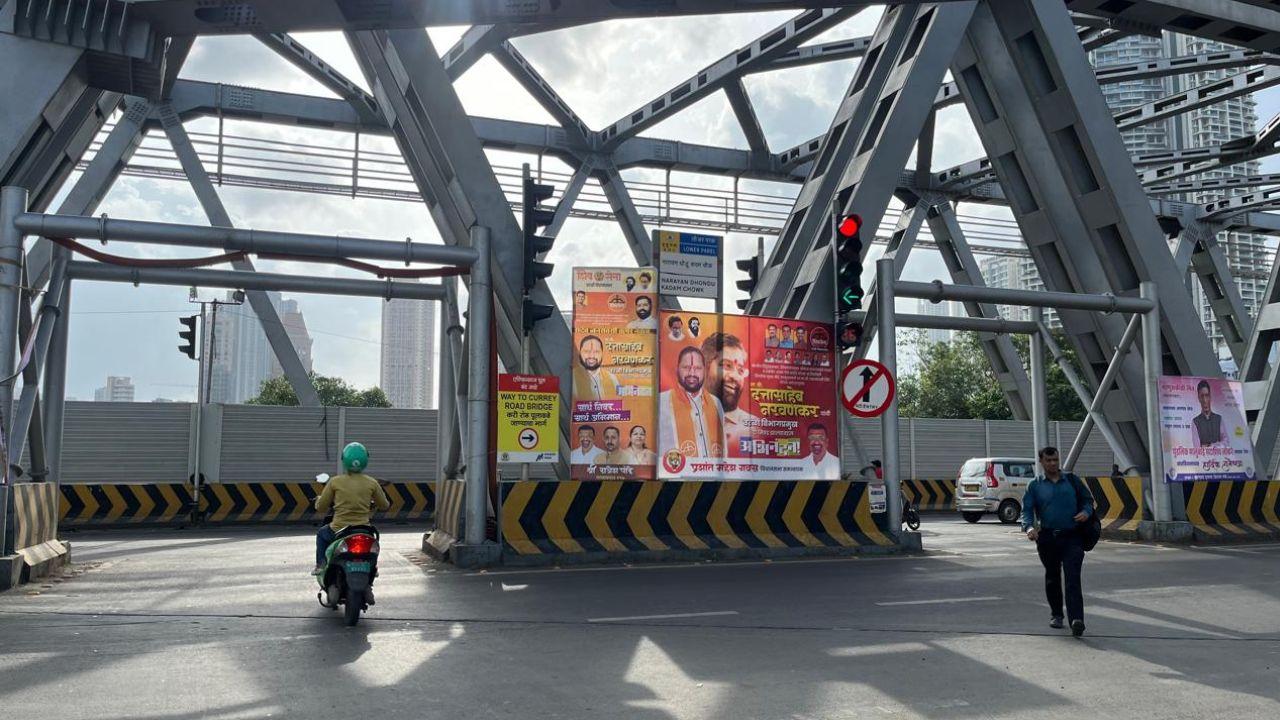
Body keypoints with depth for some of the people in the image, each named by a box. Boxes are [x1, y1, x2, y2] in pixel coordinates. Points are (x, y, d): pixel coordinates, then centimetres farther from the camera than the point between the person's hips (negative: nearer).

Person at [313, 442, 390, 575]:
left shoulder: (335, 482, -9)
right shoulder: (372, 483, -5)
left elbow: (321, 507, -1)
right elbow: (384, 505, 7)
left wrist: (319, 499, 21)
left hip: (338, 530, -1)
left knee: (321, 534, 34)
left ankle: (320, 565, 25)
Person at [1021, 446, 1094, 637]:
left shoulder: (1072, 480, 9)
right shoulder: (1035, 485, 6)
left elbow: (1088, 499, 15)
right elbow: (1027, 510, 0)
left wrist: (1086, 512, -8)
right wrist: (1029, 527, -20)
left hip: (1072, 537, -1)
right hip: (1047, 539, 1)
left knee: (1073, 579, -12)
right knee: (1052, 578, 14)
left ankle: (1076, 621, -21)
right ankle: (1056, 614, 31)